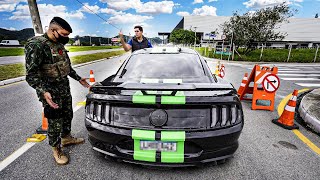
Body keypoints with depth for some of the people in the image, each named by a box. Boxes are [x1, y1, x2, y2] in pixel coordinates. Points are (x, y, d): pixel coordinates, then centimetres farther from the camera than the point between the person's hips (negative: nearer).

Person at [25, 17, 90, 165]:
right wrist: (43, 92, -34)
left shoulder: (59, 45, 9)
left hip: (65, 89, 8)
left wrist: (78, 78, 21)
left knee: (68, 115, 20)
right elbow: (31, 74, -21)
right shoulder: (36, 45, -17)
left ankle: (66, 138, 42)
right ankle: (56, 150, 24)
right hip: (51, 94, -8)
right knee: (55, 123, 4)